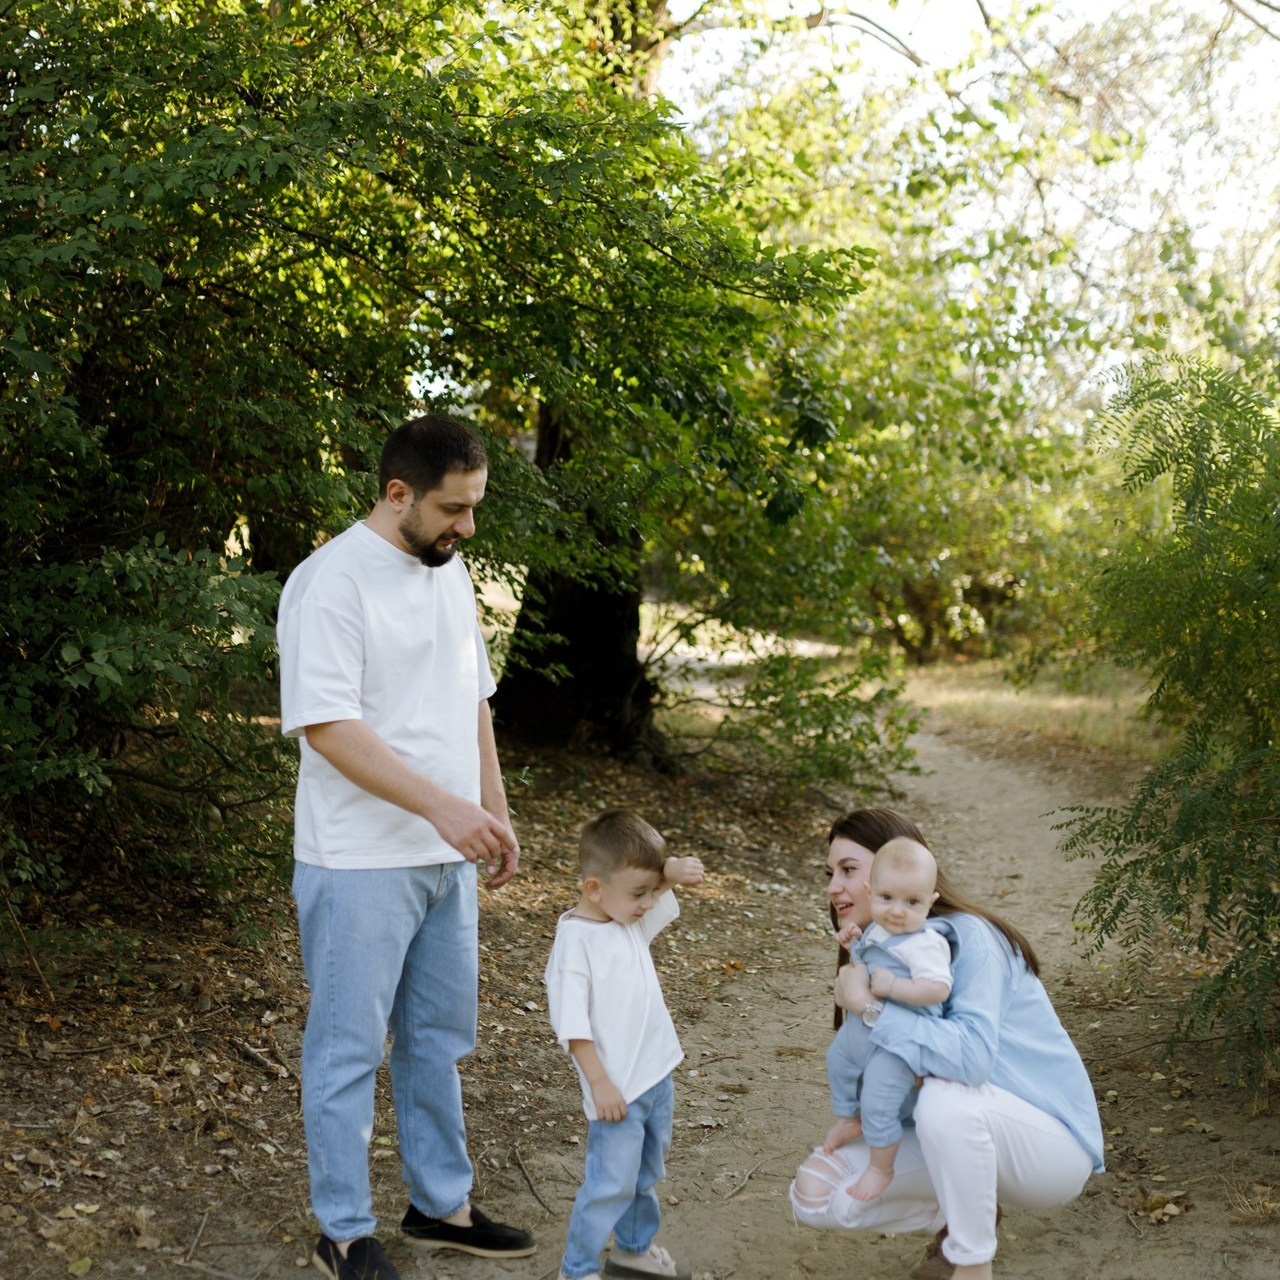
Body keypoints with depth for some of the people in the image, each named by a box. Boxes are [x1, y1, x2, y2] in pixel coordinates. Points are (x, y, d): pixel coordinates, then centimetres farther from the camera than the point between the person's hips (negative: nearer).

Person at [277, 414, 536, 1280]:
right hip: (361, 863, -8)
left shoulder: (449, 571, 10)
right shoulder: (331, 582, -16)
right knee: (350, 1047, 3)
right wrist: (442, 805, -28)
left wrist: (495, 810, 16)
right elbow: (326, 724, -23)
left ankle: (442, 1206, 31)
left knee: (440, 1038, 17)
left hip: (447, 855, 8)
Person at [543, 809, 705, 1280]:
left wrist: (675, 872, -3)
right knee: (611, 1183, -4)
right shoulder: (575, 938, -18)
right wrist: (599, 1082, -21)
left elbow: (661, 894, 22)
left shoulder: (633, 922, 4)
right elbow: (570, 1021, -20)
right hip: (617, 1088, -8)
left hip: (658, 1077, 8)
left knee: (645, 1174, 21)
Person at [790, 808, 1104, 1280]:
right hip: (949, 1131, 7)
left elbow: (973, 1055, -37)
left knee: (945, 1096, -39)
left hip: (1051, 1141, -7)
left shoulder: (966, 938, -20)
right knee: (815, 1192, -9)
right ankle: (961, 1216, 11)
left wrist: (870, 1007, -31)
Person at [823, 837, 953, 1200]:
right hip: (862, 1026, 10)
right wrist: (852, 942, 4)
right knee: (838, 1062, 32)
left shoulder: (927, 944, -26)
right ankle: (848, 1120, 58)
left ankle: (880, 1170, 14)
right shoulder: (876, 930, 0)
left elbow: (937, 989, -37)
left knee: (878, 1104, -9)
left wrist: (892, 986, -35)